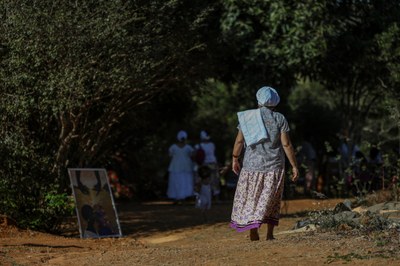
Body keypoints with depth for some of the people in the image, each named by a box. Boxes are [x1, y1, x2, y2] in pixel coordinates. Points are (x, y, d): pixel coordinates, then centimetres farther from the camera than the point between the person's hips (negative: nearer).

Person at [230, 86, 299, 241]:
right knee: (271, 199, 12)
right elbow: (286, 144, -8)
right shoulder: (279, 119, -5)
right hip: (274, 166, 0)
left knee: (250, 198, 12)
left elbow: (239, 141, 0)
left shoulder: (247, 117, -2)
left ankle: (253, 230, 1)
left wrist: (234, 159, 13)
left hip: (252, 165, 0)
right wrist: (294, 166, -2)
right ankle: (270, 233, 7)